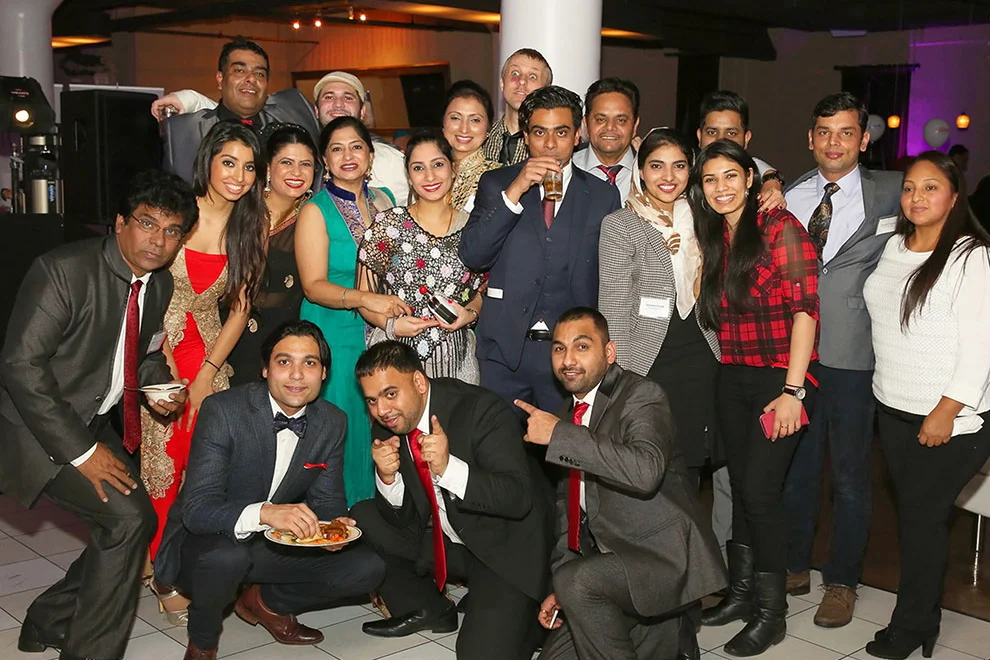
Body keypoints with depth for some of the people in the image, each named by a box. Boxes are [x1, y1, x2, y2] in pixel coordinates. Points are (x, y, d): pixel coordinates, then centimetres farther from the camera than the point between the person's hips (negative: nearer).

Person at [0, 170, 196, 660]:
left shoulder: (161, 285, 2)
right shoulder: (63, 270, -22)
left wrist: (159, 387, -7)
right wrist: (82, 451, -25)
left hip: (97, 425, 8)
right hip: (40, 429, -8)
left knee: (128, 526, 8)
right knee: (129, 518, -18)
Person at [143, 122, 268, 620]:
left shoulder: (251, 228, 4)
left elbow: (240, 306, 4)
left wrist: (206, 374, -3)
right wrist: (166, 367, -12)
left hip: (209, 358, 3)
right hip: (157, 351, -3)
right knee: (161, 458, -5)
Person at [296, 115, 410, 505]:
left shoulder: (385, 201, 9)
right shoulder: (316, 211, -5)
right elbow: (313, 285, -13)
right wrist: (365, 299, -27)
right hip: (337, 338, -4)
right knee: (341, 433, 0)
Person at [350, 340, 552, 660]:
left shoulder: (482, 410, -22)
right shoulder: (389, 426, -4)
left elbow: (520, 498, -27)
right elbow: (401, 519, -1)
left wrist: (449, 467, -39)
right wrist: (387, 477, -22)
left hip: (505, 547, -6)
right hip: (442, 542, 7)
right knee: (362, 518, -4)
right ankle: (428, 610, 11)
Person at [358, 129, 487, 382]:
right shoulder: (387, 224, -2)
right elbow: (363, 296, 1)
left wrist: (470, 314, -3)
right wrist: (390, 324, -15)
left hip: (455, 357, 2)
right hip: (396, 353, -2)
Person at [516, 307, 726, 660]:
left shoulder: (642, 396, -13)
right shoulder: (571, 412, 10)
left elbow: (646, 471, -34)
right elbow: (568, 504, 17)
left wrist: (558, 434, -29)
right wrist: (558, 587, 8)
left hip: (666, 558, -8)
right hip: (609, 562, 8)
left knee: (578, 580, -32)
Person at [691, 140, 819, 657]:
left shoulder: (780, 227, -10)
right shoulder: (712, 237, 11)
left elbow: (805, 310, -15)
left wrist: (792, 390, -18)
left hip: (780, 378, -6)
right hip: (732, 379, 6)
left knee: (760, 490, -6)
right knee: (740, 486, 12)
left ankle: (771, 613, 8)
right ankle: (741, 592, 26)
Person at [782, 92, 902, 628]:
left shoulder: (891, 193, 1)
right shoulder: (787, 195, 9)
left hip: (853, 355, -3)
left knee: (850, 476, 8)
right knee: (795, 467, 15)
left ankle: (842, 582, 25)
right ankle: (794, 566, 33)